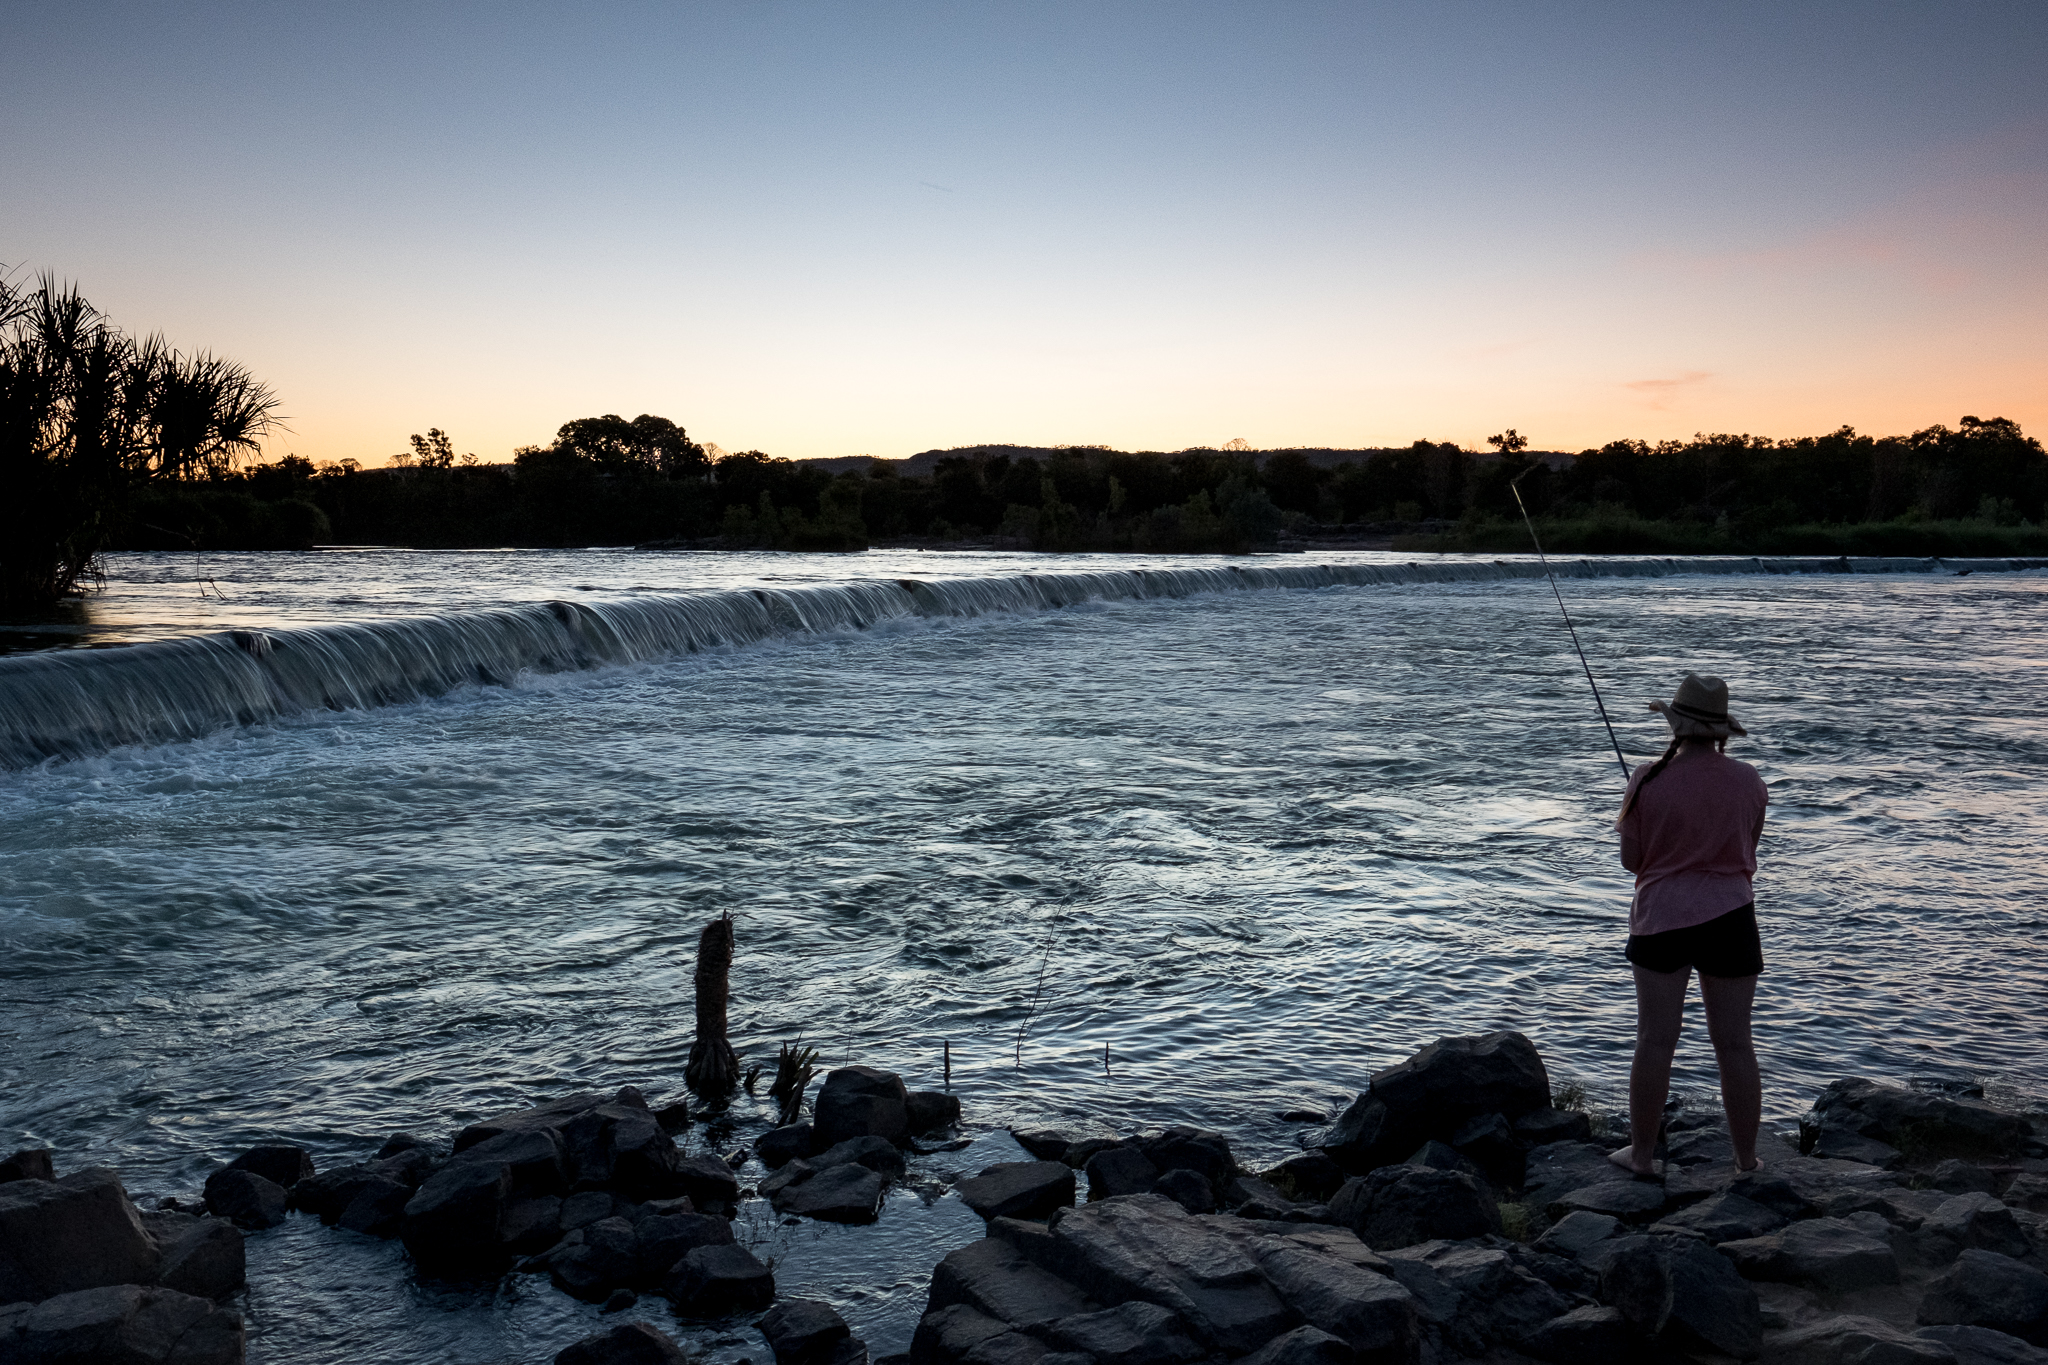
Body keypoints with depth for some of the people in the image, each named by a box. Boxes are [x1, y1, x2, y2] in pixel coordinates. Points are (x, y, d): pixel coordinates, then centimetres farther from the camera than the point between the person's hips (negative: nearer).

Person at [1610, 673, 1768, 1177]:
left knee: (1655, 1040, 5)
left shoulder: (1648, 781, -10)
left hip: (1662, 918, -2)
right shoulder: (1748, 781, -1)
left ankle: (1642, 1154, 14)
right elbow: (1748, 851, 10)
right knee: (1734, 1042, 8)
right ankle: (1746, 1159, 18)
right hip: (1729, 917, 2)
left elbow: (1630, 859, -4)